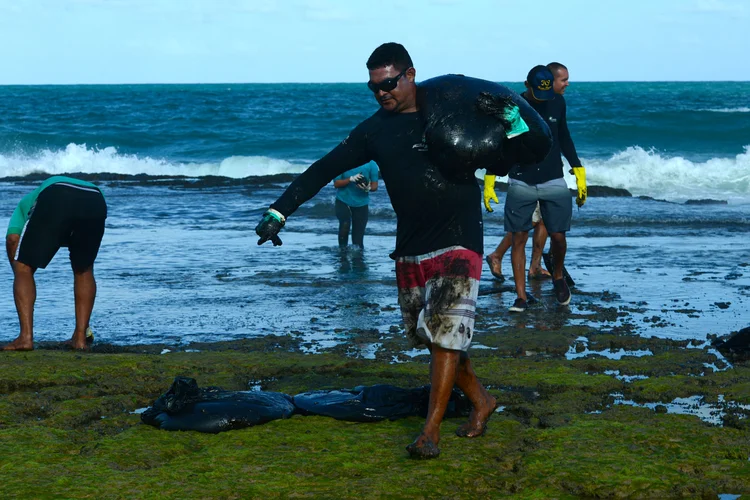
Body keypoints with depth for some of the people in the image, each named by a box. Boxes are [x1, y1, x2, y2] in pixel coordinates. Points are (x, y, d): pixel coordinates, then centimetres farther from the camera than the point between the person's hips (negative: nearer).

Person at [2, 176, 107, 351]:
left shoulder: (27, 201, 41)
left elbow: (12, 239, 14)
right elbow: (83, 276, 49)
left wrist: (19, 272, 23)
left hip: (54, 200, -3)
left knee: (24, 269, 14)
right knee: (84, 271, 27)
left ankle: (26, 336, 3)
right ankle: (80, 337, 20)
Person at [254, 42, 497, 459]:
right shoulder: (375, 131, 7)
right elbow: (324, 169, 3)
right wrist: (280, 211, -4)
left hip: (458, 244, -4)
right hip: (410, 252, 5)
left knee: (445, 335, -12)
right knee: (429, 339, 8)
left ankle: (430, 433, -11)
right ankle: (481, 401, 29)